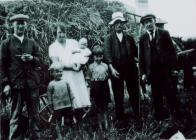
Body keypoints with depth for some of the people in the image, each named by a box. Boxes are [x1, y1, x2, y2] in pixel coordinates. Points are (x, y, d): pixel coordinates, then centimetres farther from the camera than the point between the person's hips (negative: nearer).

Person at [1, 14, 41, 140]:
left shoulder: (33, 43, 15)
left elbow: (39, 61, 11)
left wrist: (32, 58, -11)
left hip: (32, 83, 3)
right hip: (16, 83, -3)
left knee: (34, 114, 8)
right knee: (15, 115, 1)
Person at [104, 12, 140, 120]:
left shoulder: (129, 38, 14)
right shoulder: (109, 39, 5)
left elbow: (136, 52, 9)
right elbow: (107, 53, -6)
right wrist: (111, 68, -19)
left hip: (131, 69, 2)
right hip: (116, 70, -2)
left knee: (134, 94, 4)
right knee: (118, 96, 4)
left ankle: (138, 116, 13)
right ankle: (120, 118, 13)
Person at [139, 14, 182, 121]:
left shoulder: (164, 34, 4)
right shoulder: (143, 38, 8)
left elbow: (172, 51, 1)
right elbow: (141, 57, 7)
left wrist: (174, 67, -6)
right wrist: (143, 73, 0)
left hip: (166, 69, -2)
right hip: (152, 71, 2)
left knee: (169, 93, 0)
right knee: (156, 96, 7)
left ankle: (176, 114, 13)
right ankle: (160, 116, 16)